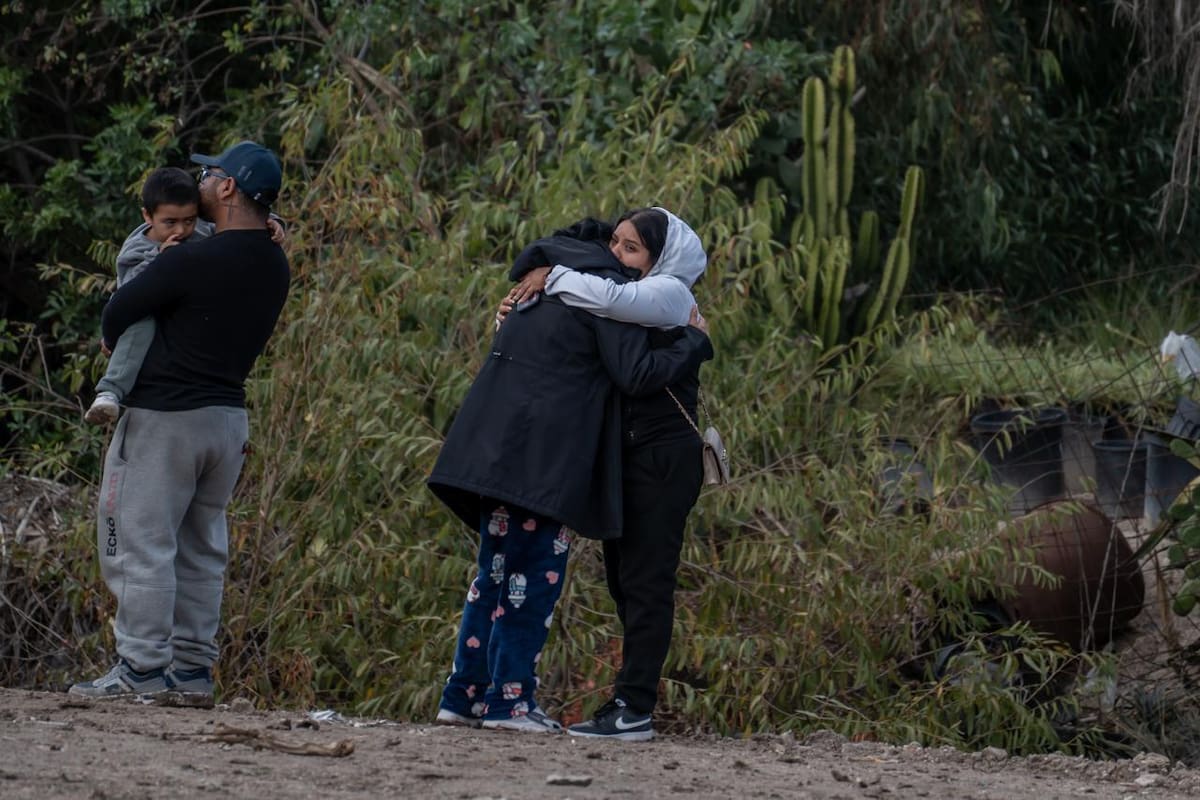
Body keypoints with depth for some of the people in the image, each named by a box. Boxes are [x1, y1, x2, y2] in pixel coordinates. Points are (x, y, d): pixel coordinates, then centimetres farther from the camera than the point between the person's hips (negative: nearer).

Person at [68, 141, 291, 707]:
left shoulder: (192, 261, -18)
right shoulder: (274, 268, 5)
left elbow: (116, 316, -8)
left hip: (163, 419, -7)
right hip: (229, 418, 8)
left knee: (140, 544, -3)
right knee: (201, 550, 13)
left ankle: (141, 669, -5)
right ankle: (192, 671, 13)